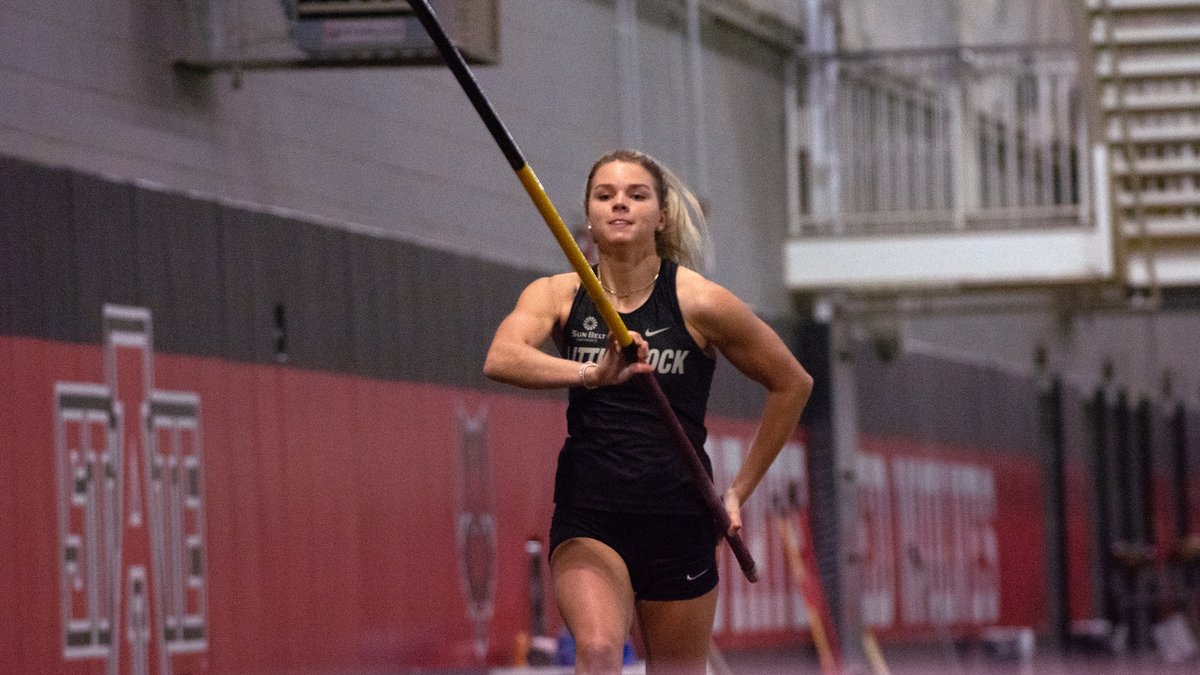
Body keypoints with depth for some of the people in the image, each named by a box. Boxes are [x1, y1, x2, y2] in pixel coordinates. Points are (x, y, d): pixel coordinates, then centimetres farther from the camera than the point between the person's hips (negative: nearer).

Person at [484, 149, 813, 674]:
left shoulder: (699, 303, -3)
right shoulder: (557, 295, 1)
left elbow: (791, 384, 8)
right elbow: (501, 359, -20)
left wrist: (740, 490, 8)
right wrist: (588, 374, -37)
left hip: (679, 519, 0)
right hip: (588, 519, 0)